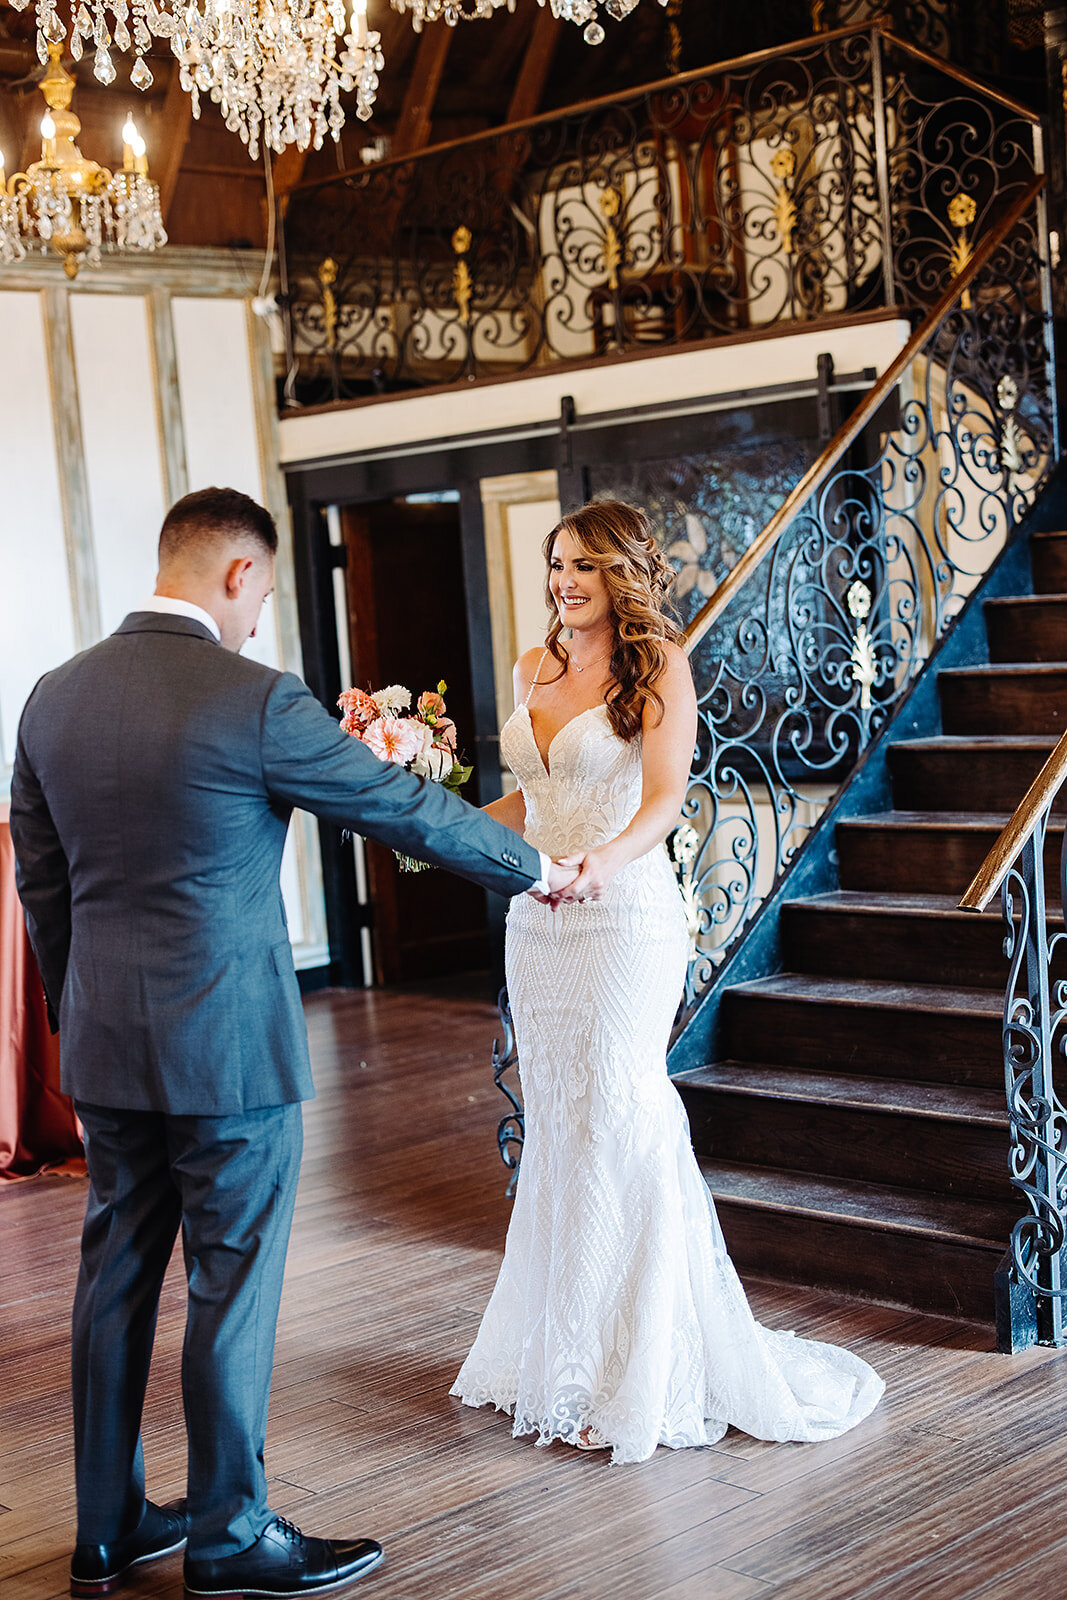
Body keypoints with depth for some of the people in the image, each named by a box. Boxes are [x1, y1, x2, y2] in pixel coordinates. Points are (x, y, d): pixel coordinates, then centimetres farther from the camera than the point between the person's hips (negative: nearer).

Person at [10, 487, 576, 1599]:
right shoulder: (254, 702, -15)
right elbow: (405, 806, -7)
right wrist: (532, 867, 8)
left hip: (103, 1048, 7)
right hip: (228, 1048, -6)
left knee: (116, 1279, 15)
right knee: (231, 1289, 5)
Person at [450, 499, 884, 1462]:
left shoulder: (659, 665, -5)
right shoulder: (536, 668, 13)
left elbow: (665, 795, -19)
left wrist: (607, 859, -37)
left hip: (624, 917, -6)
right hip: (536, 922, 6)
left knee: (617, 1127, -4)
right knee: (557, 1127, 9)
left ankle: (639, 1380, 7)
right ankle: (561, 1356, 21)